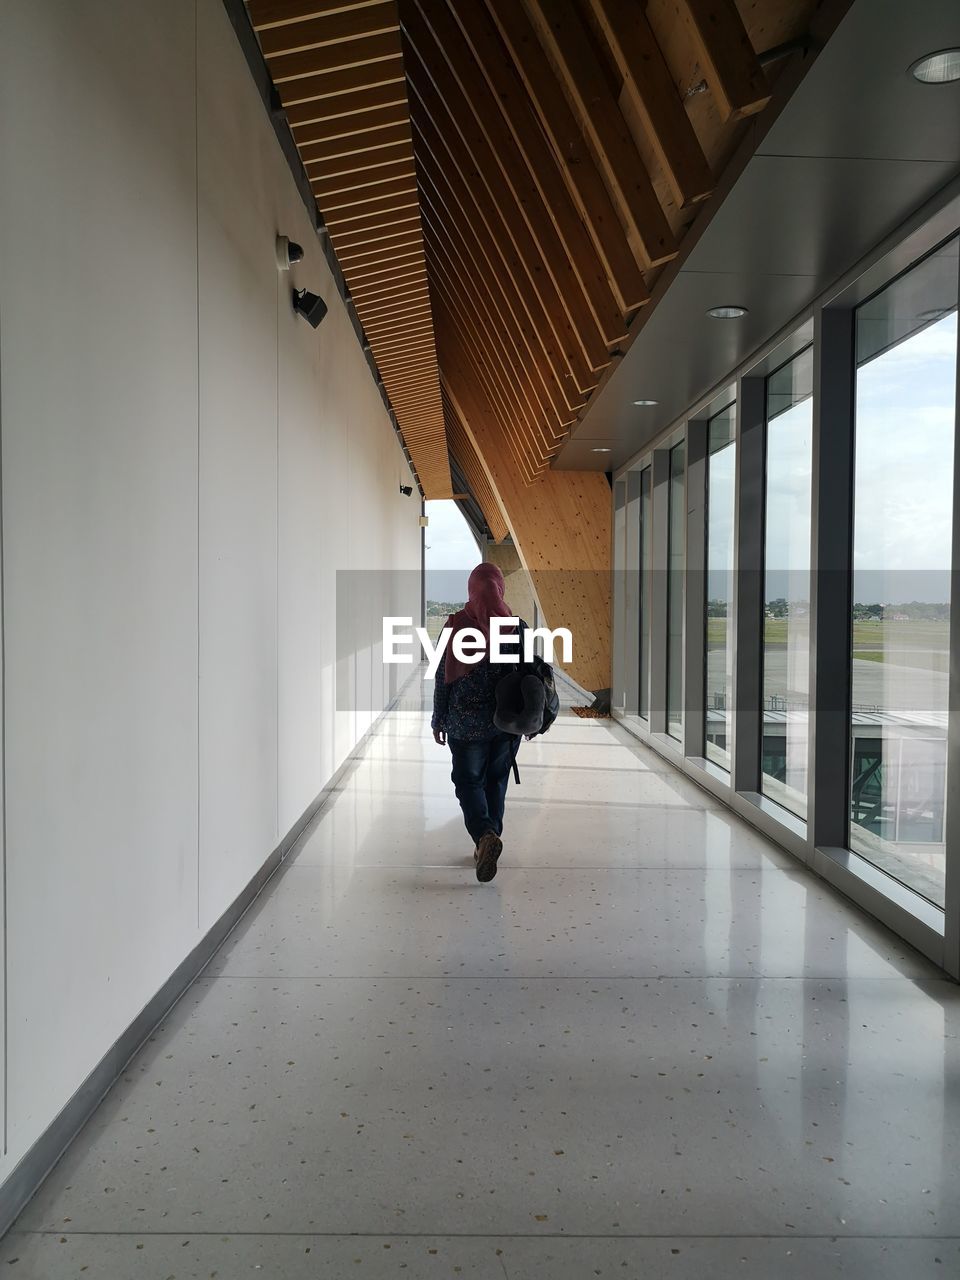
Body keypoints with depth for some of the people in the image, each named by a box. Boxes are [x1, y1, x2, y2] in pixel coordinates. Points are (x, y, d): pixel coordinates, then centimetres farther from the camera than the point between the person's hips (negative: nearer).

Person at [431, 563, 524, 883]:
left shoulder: (456, 626, -9)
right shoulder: (518, 627, -4)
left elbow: (443, 677, -6)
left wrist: (439, 720, 5)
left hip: (466, 722, -2)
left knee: (468, 782, 8)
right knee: (496, 781, 17)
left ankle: (485, 834, -15)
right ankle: (488, 842, 22)